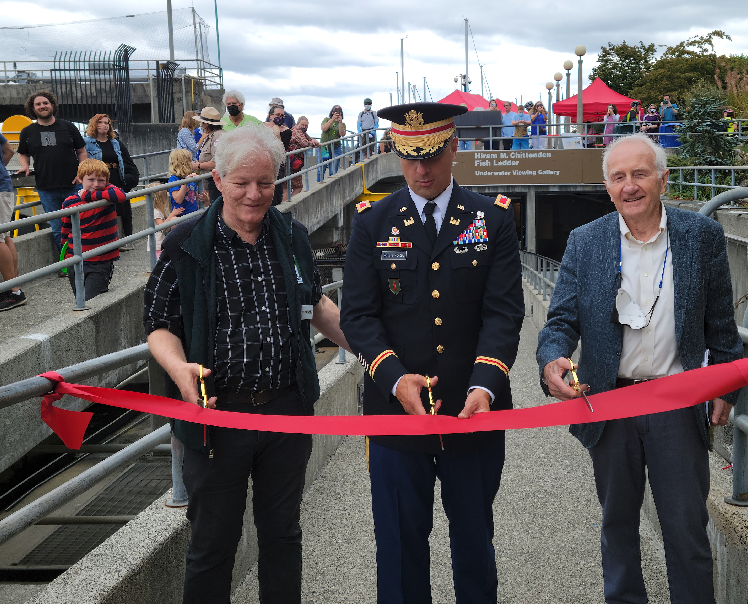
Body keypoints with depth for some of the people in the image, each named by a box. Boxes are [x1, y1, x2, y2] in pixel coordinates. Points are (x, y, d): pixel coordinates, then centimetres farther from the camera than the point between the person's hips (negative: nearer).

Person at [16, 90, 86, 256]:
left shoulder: (67, 127, 6)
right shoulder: (27, 132, 8)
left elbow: (81, 151, 11)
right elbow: (23, 154, 22)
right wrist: (25, 166, 0)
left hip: (72, 186, -1)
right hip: (46, 189, 1)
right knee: (57, 230, 3)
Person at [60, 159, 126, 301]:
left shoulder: (107, 192, -5)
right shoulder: (70, 203, -1)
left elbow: (121, 195, -30)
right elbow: (65, 231, 13)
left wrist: (91, 195, -22)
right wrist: (66, 255, 16)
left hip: (102, 262, -3)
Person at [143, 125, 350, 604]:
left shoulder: (294, 236, 5)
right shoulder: (186, 245, -6)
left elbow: (315, 304, 19)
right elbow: (160, 323, -2)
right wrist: (179, 368, -21)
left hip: (289, 409, 3)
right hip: (218, 411, -3)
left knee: (282, 532, 17)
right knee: (213, 541, 10)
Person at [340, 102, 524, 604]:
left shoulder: (494, 218, 2)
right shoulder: (373, 223, 3)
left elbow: (504, 312, -5)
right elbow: (358, 315, -3)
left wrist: (485, 385, -21)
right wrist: (395, 378, -19)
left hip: (474, 411, 0)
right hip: (396, 409, 0)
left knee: (474, 539, 15)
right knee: (400, 541, 9)